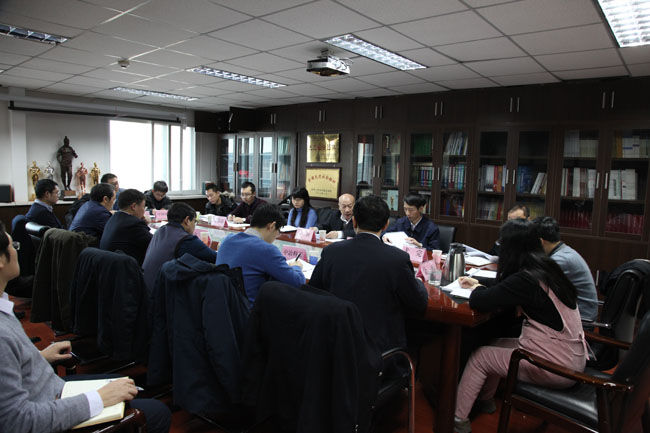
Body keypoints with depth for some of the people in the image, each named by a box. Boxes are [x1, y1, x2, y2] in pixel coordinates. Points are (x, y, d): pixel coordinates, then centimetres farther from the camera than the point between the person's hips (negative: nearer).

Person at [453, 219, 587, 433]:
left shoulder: (526, 278, -23)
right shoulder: (544, 267, 3)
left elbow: (478, 301, -19)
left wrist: (476, 288, 1)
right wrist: (479, 285, 20)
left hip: (559, 366, -8)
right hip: (572, 355, 8)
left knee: (479, 357, 4)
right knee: (498, 345, 17)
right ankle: (484, 400, 33)